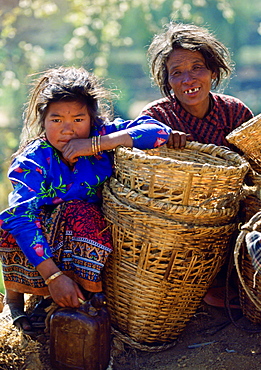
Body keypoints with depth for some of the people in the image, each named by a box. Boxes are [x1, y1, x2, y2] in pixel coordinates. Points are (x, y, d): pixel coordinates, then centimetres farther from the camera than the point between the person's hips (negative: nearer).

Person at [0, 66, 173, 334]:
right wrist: (54, 276, -40)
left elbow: (159, 131, -24)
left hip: (92, 235, 1)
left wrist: (96, 145, -30)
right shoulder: (32, 161, -19)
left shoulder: (103, 136, -12)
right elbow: (22, 218, -31)